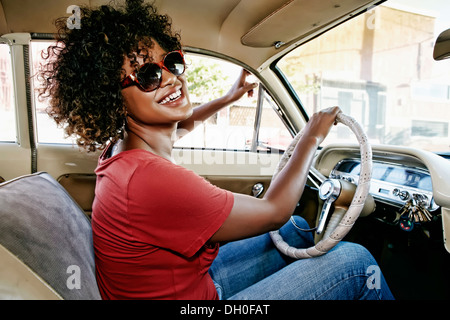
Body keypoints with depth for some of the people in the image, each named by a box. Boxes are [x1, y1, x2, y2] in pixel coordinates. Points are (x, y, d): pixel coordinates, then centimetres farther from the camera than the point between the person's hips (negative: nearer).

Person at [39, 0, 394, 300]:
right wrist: (311, 138, -9)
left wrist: (228, 98, 28)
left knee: (297, 228, 17)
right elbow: (274, 211, -23)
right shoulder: (149, 178, -37)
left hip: (193, 281, 8)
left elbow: (181, 121, 20)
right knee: (355, 260, -6)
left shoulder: (124, 145, -7)